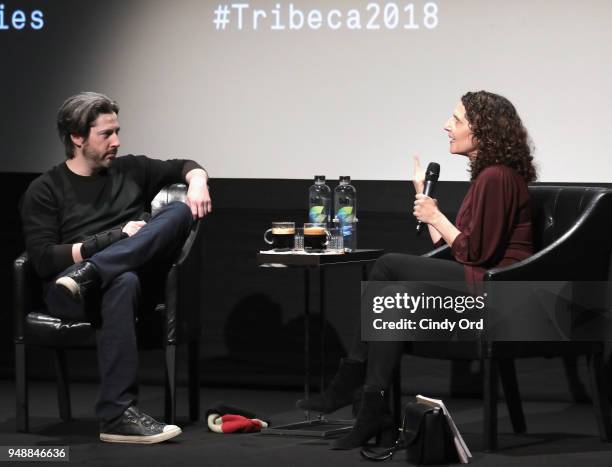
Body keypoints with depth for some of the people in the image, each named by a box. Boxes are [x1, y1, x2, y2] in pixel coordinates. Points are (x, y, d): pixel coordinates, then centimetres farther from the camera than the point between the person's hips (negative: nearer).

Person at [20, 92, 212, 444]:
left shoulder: (130, 171, 19)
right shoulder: (45, 191, 6)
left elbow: (186, 166, 29)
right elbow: (44, 259, -6)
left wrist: (197, 182, 3)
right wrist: (115, 237, -11)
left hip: (140, 276, 4)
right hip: (66, 292, -4)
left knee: (181, 212, -21)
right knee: (122, 282, -42)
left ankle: (89, 275, -38)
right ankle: (117, 415, -46)